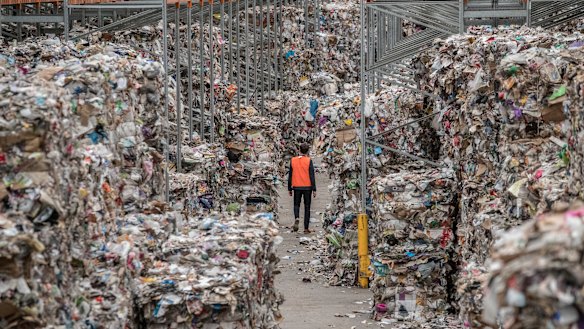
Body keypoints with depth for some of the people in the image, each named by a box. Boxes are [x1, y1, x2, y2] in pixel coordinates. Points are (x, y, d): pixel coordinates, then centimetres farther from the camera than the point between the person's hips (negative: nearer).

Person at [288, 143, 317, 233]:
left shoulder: (293, 160, 0)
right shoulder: (308, 161, -7)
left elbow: (290, 175, 5)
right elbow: (312, 176, -9)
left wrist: (289, 189, 13)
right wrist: (314, 189, -5)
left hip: (296, 187, 2)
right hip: (307, 187, -1)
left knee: (296, 205, 17)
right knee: (307, 207, 8)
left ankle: (297, 218, -14)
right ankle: (306, 228, 7)